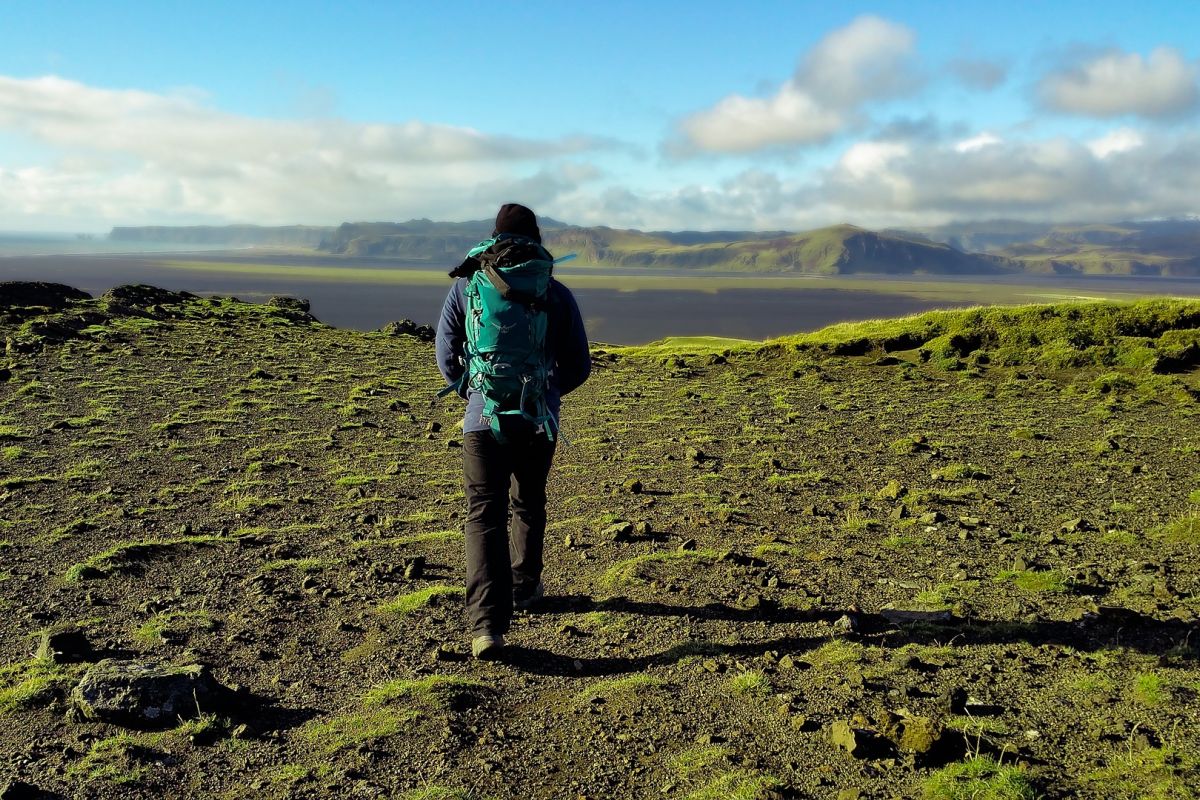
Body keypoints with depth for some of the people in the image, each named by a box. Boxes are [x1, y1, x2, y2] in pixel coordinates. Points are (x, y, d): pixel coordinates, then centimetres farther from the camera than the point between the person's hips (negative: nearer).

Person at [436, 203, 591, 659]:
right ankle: (525, 588, 39)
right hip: (538, 421, 2)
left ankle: (488, 624, -14)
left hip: (483, 420, -1)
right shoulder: (556, 294, 1)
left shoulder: (466, 286, 1)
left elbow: (445, 355, 8)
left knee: (485, 516, -3)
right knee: (529, 505, 22)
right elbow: (579, 365, 5)